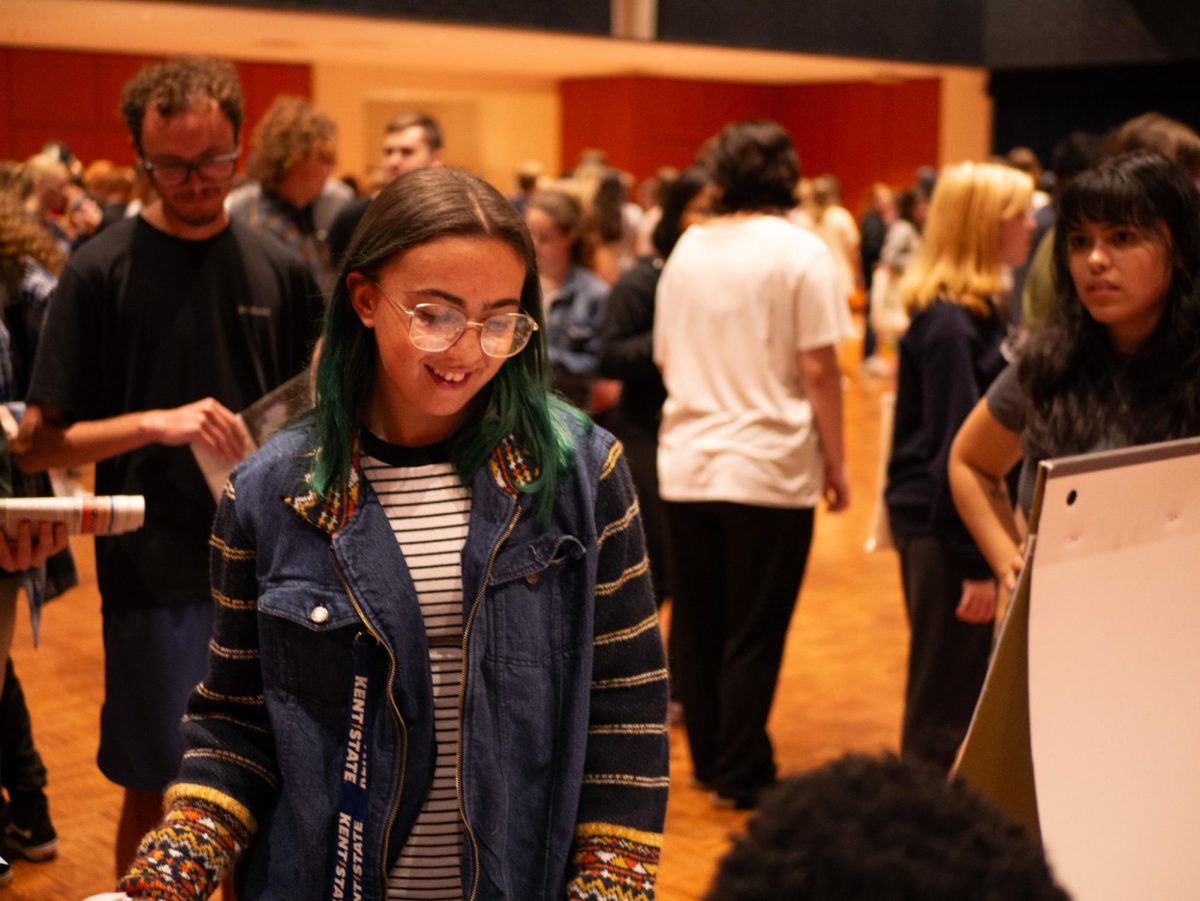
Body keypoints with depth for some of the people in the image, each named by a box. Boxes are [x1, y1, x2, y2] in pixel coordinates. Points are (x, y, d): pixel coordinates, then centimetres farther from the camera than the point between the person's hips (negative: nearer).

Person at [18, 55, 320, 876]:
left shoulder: (280, 269, 2)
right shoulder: (102, 270, -6)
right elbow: (39, 444, -7)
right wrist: (153, 422, -23)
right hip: (155, 575, -3)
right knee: (153, 790, 9)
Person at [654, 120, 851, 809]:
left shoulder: (687, 248, 9)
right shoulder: (799, 250, -7)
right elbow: (818, 370, -10)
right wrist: (836, 465, -2)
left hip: (687, 464, 5)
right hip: (769, 468, -5)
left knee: (697, 626, 13)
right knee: (755, 634, 3)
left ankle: (709, 760, 23)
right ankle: (741, 773, 10)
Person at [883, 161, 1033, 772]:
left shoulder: (980, 310, 12)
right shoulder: (949, 321, -17)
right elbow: (954, 447, -21)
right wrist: (975, 564, -21)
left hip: (966, 515, 9)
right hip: (940, 527, -9)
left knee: (966, 689, 17)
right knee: (944, 701, 0)